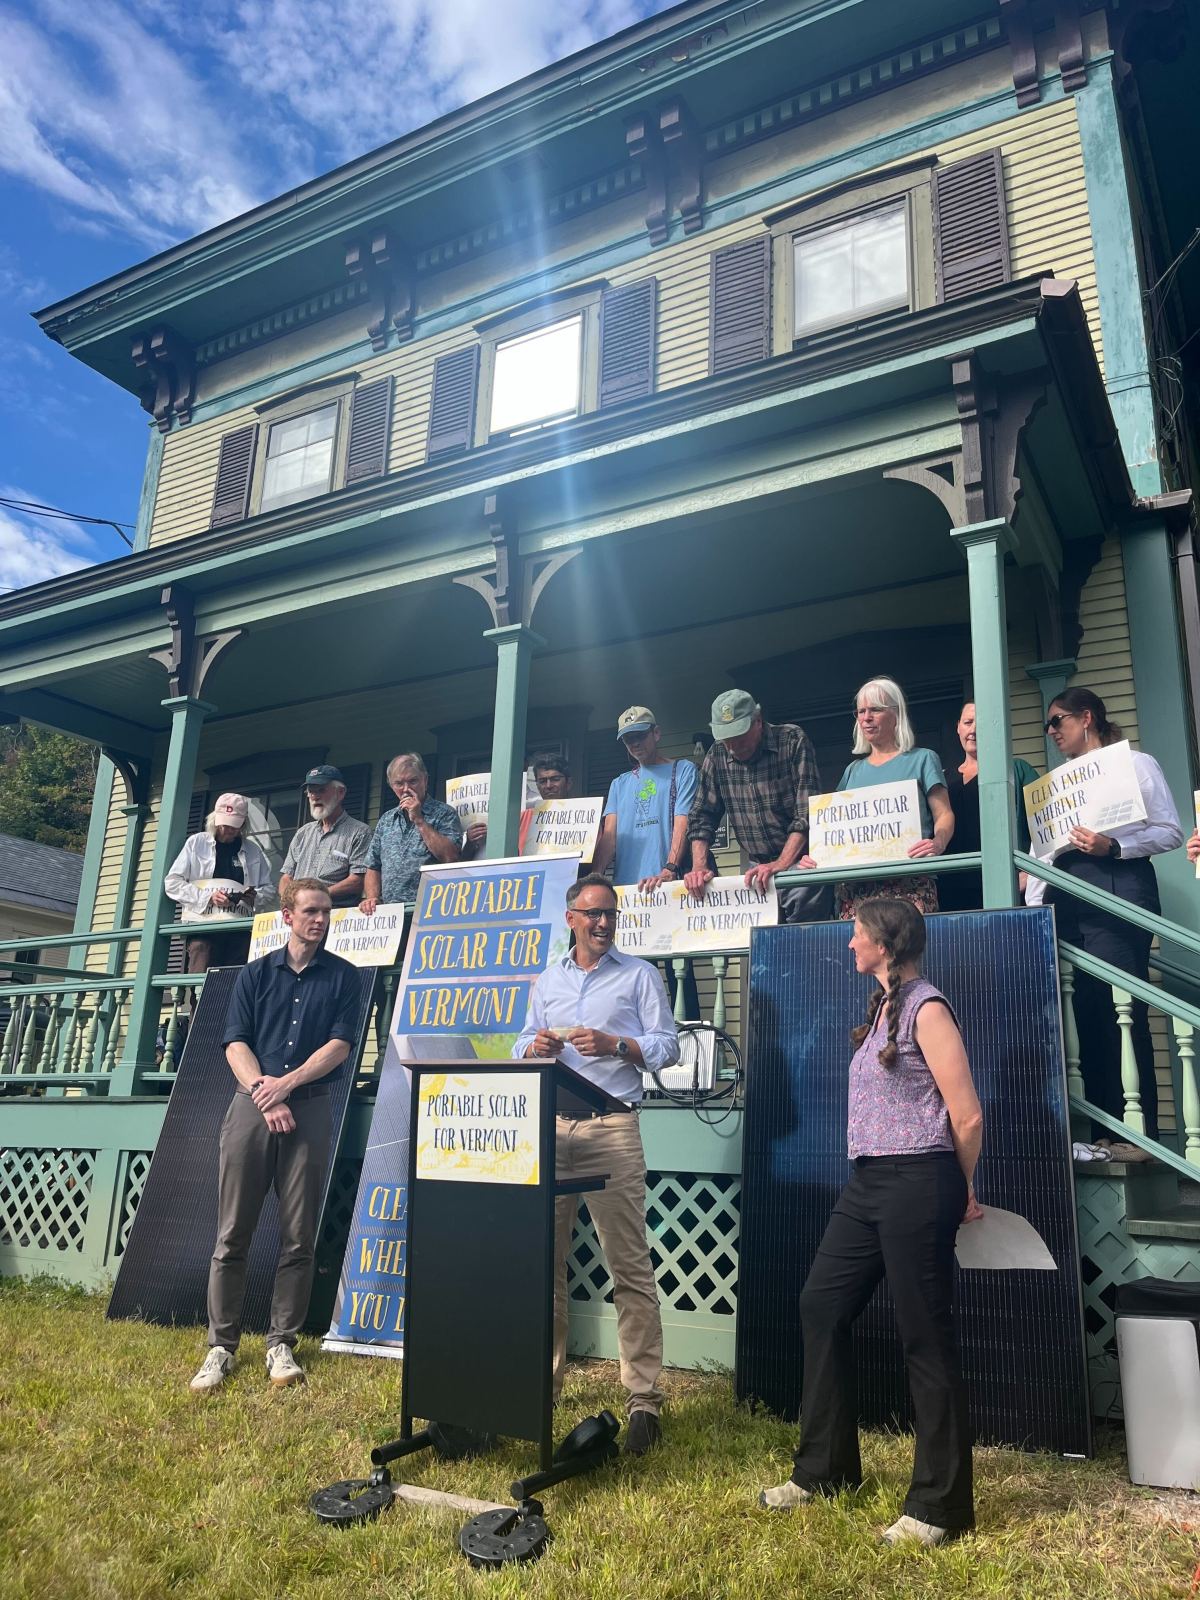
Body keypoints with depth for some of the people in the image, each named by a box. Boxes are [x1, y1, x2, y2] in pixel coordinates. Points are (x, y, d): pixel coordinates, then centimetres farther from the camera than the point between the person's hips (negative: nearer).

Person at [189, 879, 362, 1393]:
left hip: (309, 1107, 0)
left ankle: (281, 1343, 11)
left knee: (298, 1236, 0)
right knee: (233, 1233, 1)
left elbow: (340, 1044, 0)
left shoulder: (342, 976, 9)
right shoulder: (255, 974, 11)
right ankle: (221, 1346, 10)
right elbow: (236, 1043, 3)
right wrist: (263, 1094, -12)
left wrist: (287, 1083, -12)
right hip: (250, 1104, 1)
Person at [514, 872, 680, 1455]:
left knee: (630, 1267, -5)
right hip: (548, 1128, 4)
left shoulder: (639, 975, 6)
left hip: (611, 1128, -4)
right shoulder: (547, 981, 19)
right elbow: (521, 1045, 17)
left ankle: (643, 1397, 2)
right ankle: (544, 1379, 24)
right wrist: (534, 1047, -5)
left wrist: (614, 1045, -14)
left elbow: (667, 1046, 0)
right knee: (545, 1263, 9)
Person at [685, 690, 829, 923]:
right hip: (760, 870, 4)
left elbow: (807, 813, -14)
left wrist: (781, 864, -23)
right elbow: (702, 816, 7)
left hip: (799, 861, -3)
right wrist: (699, 867, -8)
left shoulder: (793, 740, -8)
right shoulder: (717, 755, 4)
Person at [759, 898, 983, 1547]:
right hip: (868, 1180, 9)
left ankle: (939, 1505, 14)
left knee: (924, 1336, 0)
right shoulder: (882, 1007, 15)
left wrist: (959, 1190, 3)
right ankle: (824, 1468, 25)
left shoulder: (925, 1008, -12)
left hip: (915, 1183, -9)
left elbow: (967, 1115, -11)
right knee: (821, 1306, 11)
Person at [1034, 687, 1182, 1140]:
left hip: (1118, 892, -6)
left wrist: (1113, 846, -17)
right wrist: (1031, 910, 10)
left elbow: (1170, 832, -2)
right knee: (1084, 1013, 3)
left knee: (1123, 1011, -8)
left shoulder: (1135, 764, 6)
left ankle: (1139, 1129, -2)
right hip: (1065, 901, 6)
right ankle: (1100, 1131, 9)